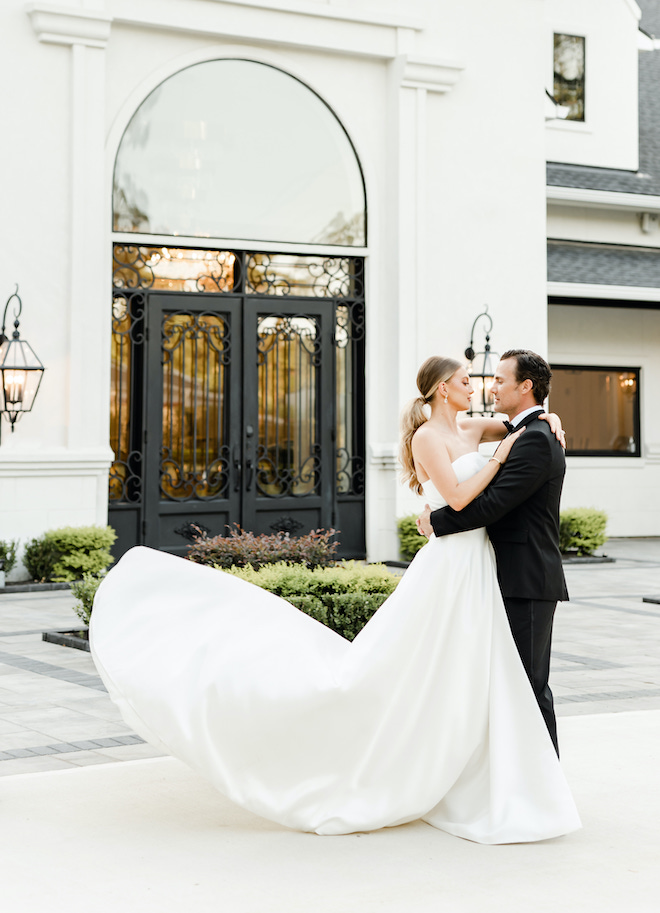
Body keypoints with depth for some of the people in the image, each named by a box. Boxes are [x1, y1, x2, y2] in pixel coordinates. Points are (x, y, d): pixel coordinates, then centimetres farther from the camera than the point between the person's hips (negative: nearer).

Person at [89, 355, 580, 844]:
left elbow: (520, 422, 28)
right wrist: (501, 457, -14)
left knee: (474, 688, 11)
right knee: (378, 668, -7)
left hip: (476, 574, 8)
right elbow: (457, 496, -21)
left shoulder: (470, 429, 13)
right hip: (448, 568, -8)